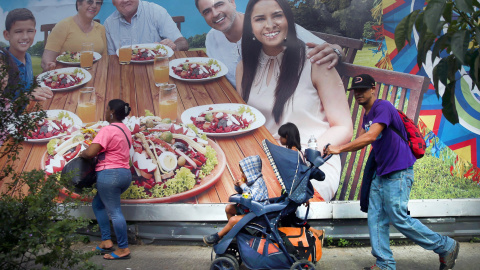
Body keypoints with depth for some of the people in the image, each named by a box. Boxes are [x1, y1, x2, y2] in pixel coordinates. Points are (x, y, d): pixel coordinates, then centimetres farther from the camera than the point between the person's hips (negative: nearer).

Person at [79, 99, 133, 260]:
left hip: (109, 175, -9)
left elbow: (90, 152, -20)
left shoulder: (107, 130, -14)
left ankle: (123, 249, 3)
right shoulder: (125, 130, 15)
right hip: (125, 174, 9)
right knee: (98, 204, 20)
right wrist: (100, 153, 16)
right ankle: (106, 241, 17)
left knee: (114, 211, -3)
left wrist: (81, 154, 0)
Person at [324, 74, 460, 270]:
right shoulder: (367, 114, 16)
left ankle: (446, 246, 10)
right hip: (381, 172, 10)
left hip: (398, 172, -9)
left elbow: (371, 136, -28)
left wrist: (340, 148, -28)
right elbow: (362, 141, 16)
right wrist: (336, 148, 3)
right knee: (376, 218, 5)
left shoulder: (383, 107, -15)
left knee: (399, 219, -7)